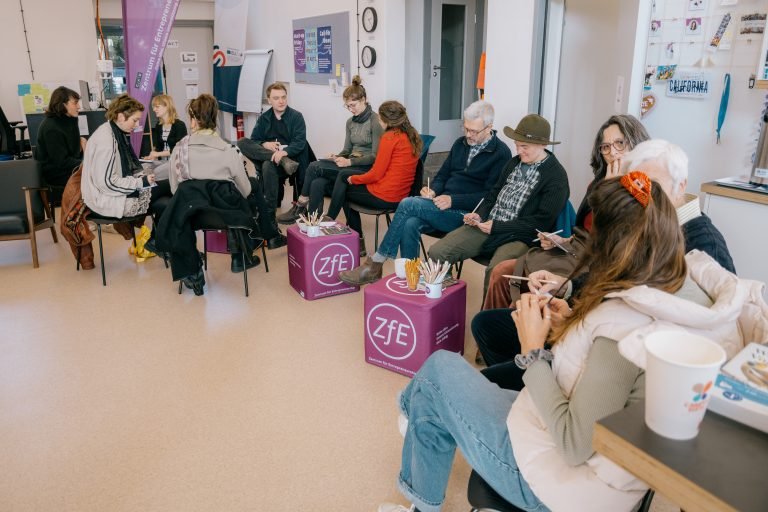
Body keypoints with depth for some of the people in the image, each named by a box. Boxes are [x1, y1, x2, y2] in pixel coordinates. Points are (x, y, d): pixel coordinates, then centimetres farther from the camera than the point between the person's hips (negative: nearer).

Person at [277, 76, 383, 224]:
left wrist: (350, 162, -20)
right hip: (351, 164, 7)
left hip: (366, 169, -7)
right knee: (317, 183, -23)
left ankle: (301, 206, -3)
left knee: (315, 166, -19)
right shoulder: (350, 122, 15)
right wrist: (337, 157, -5)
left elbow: (375, 156, -12)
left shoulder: (376, 121, -8)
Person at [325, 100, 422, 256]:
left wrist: (353, 178, 2)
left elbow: (376, 174, -16)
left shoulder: (389, 137, -16)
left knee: (344, 190, 17)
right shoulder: (413, 137, 7)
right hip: (401, 195, 8)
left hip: (383, 196, -8)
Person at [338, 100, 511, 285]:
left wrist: (453, 200, -20)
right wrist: (433, 190, -2)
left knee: (408, 204, -23)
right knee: (410, 224, -28)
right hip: (443, 206, 6)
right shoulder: (461, 143, 16)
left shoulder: (501, 153, -4)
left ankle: (375, 266, -13)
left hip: (466, 215, -6)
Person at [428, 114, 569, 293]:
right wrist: (479, 214, 0)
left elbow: (541, 222, -12)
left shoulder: (556, 177, -7)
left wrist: (497, 226, -16)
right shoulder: (515, 162, 15)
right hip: (487, 225, 7)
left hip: (518, 237, -6)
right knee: (437, 252, -11)